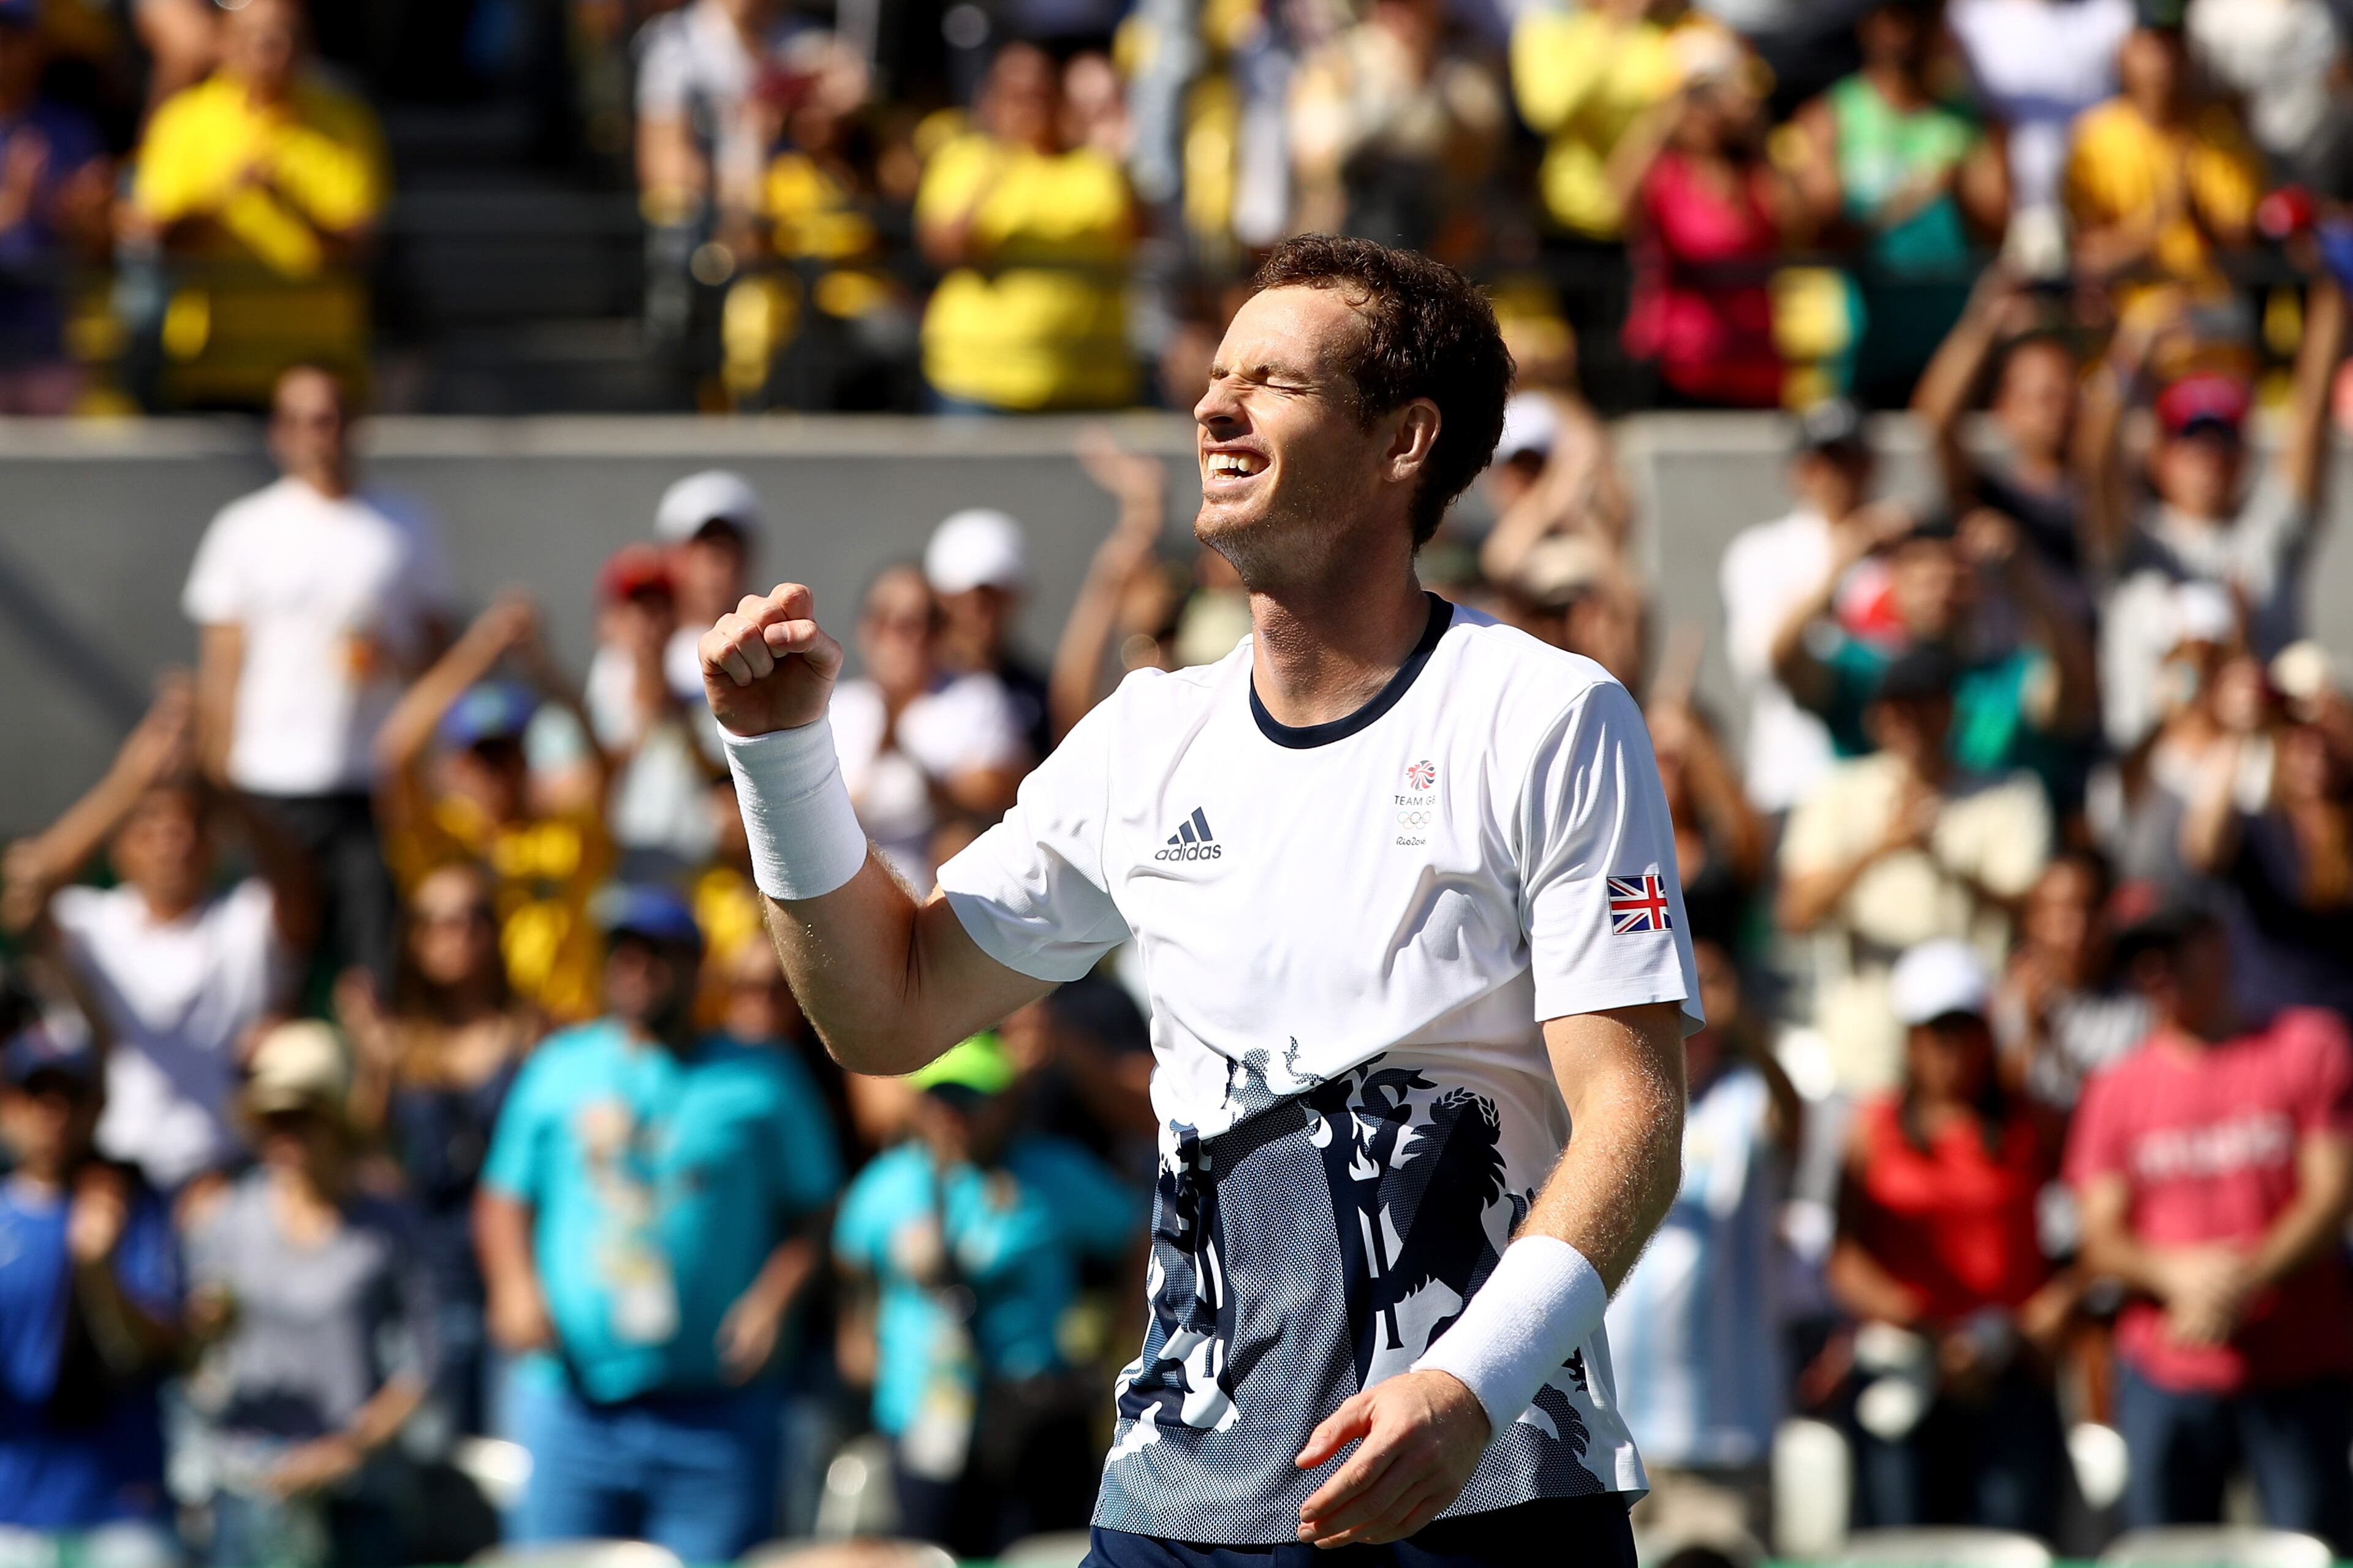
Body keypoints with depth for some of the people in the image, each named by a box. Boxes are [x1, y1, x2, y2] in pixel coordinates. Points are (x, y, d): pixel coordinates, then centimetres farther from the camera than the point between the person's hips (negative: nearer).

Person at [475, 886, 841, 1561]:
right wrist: (515, 1286, -2)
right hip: (573, 1398, 1)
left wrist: (772, 1302, -9)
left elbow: (811, 1215, 8)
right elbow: (505, 1199, 17)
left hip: (714, 1410, -1)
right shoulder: (559, 1068, 13)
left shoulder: (763, 1081, 7)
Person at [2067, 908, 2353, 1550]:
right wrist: (2178, 1273, -17)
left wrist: (2248, 1282, -16)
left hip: (2299, 1373, -2)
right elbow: (2101, 1240, 5)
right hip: (2165, 1378, 2)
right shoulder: (2117, 1089, 11)